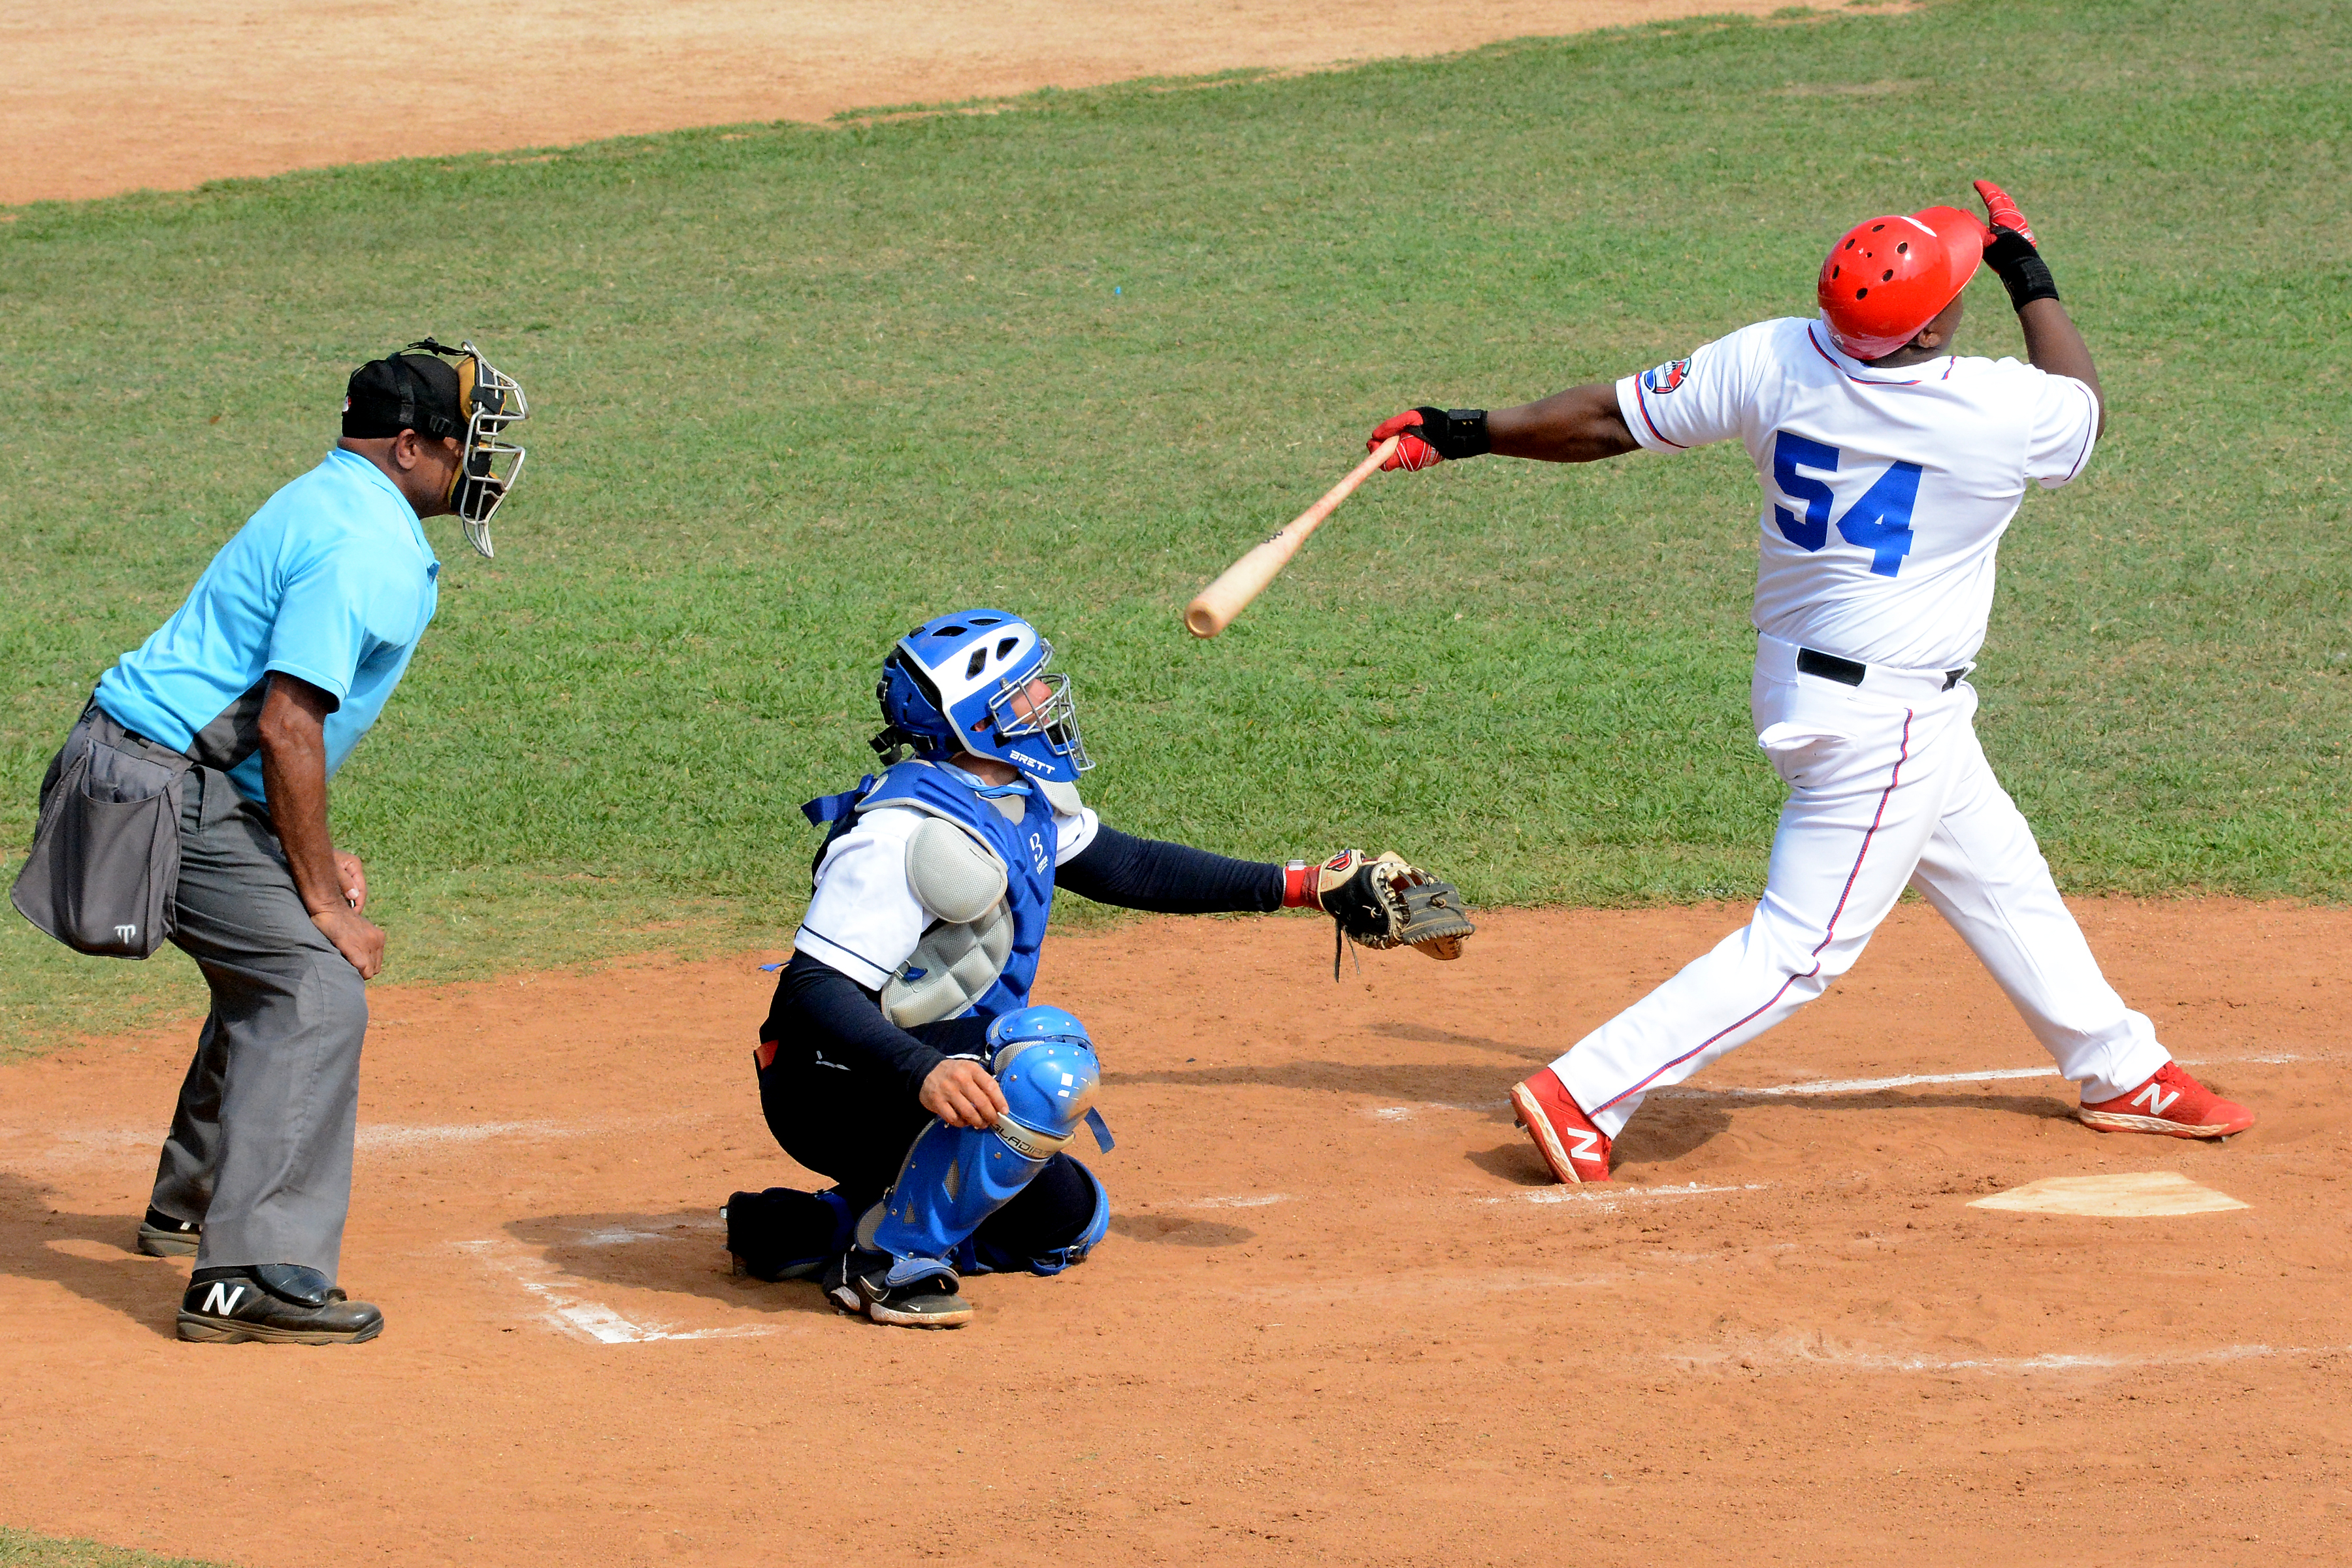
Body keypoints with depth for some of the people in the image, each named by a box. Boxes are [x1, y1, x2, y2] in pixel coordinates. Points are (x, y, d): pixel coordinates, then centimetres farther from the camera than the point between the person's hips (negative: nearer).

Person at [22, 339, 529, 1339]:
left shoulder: (335, 506, 16)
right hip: (165, 795, -11)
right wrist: (326, 901, -18)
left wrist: (317, 858, 16)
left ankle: (192, 1208, 39)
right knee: (316, 990, -16)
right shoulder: (361, 547, -18)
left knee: (276, 972, 25)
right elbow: (287, 728, -23)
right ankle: (251, 1276, -22)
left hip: (139, 766, 11)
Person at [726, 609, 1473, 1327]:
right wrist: (923, 1072, -48)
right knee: (1047, 1057, -32)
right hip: (834, 1088, -10)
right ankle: (893, 1260, -20)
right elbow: (813, 990, -32)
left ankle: (813, 1229, 18)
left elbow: (1132, 868, 16)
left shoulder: (1024, 801, 4)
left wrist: (1313, 887, 13)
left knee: (1067, 1223, 22)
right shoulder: (908, 830, -26)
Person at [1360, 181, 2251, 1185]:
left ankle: (2123, 1073, 38)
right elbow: (2083, 403, 4)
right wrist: (2031, 279, 15)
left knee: (2005, 884, 22)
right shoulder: (2001, 415, -21)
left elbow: (1611, 419, -6)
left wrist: (1465, 434, 4)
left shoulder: (1774, 360, -12)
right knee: (1801, 951, -3)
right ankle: (1583, 1096, -9)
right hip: (1885, 722, -8)